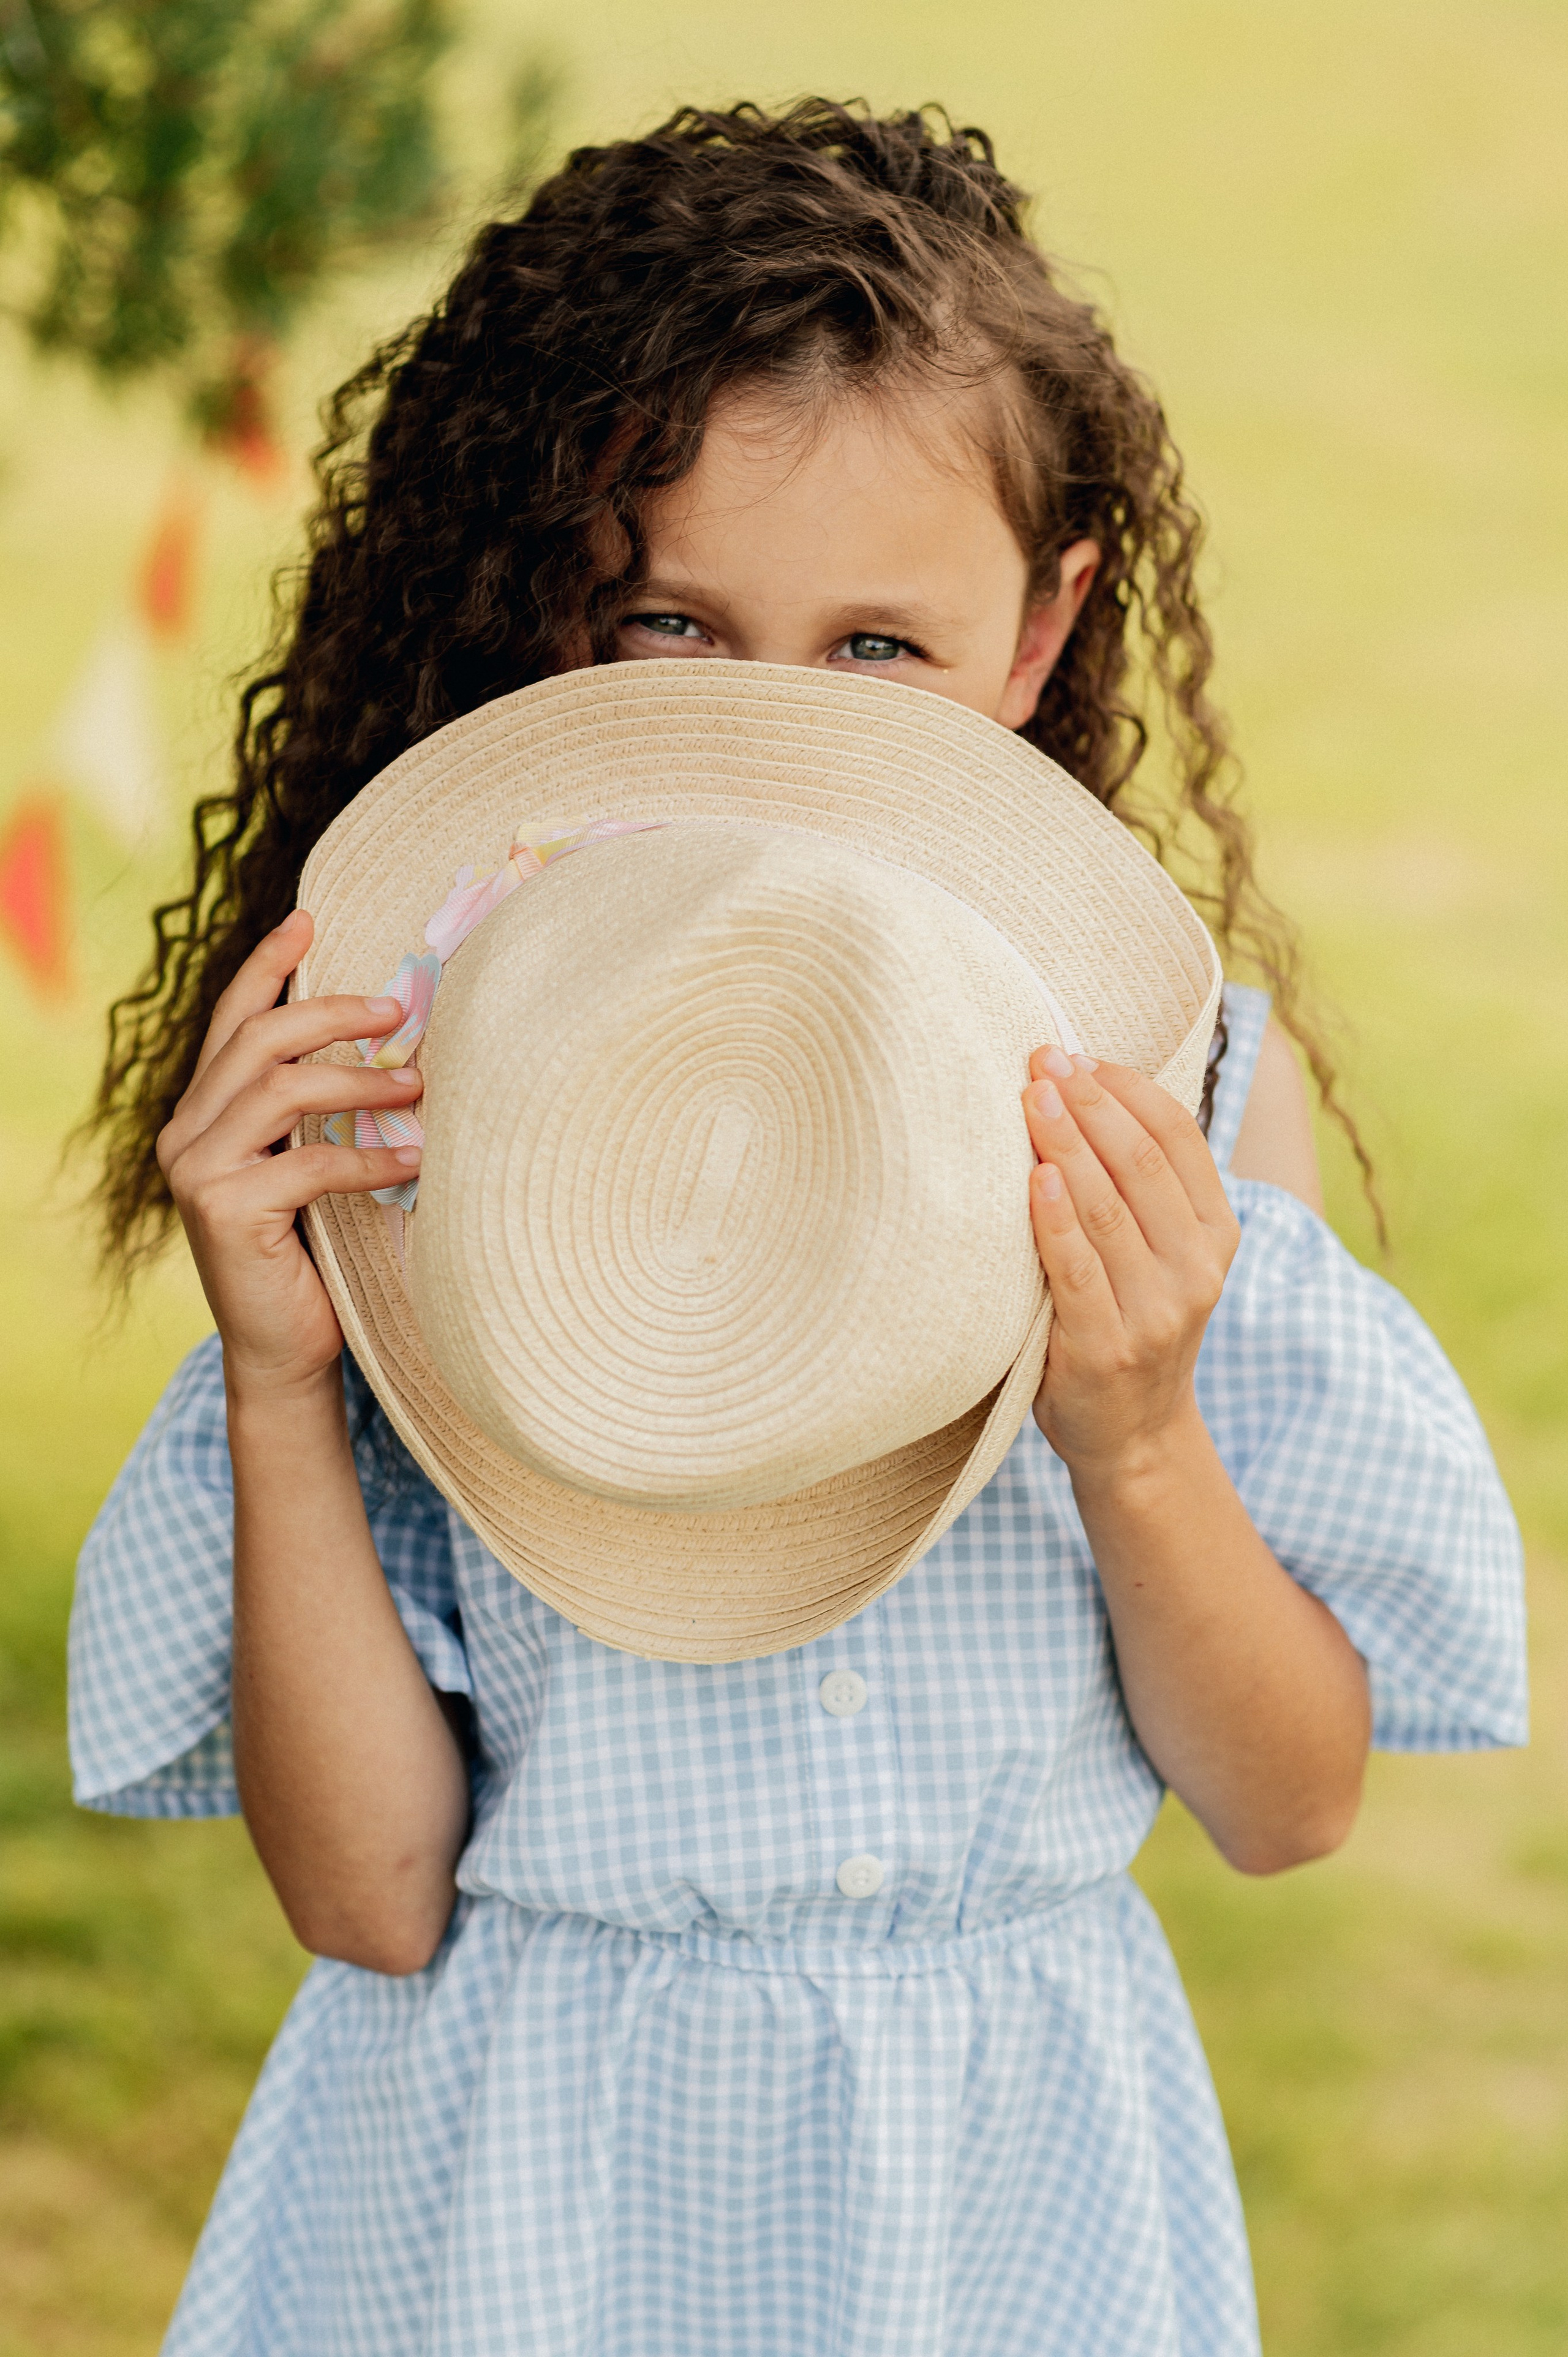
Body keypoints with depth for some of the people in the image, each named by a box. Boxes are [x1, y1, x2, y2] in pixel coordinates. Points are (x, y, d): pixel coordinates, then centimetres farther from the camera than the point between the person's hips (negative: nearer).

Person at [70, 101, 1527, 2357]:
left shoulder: (1180, 1086, -8)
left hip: (1016, 2174, 1)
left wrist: (1135, 1438, -20)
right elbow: (371, 1893, -12)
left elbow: (1290, 1806, -3)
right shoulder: (407, 1105, -12)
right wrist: (274, 1376, -22)